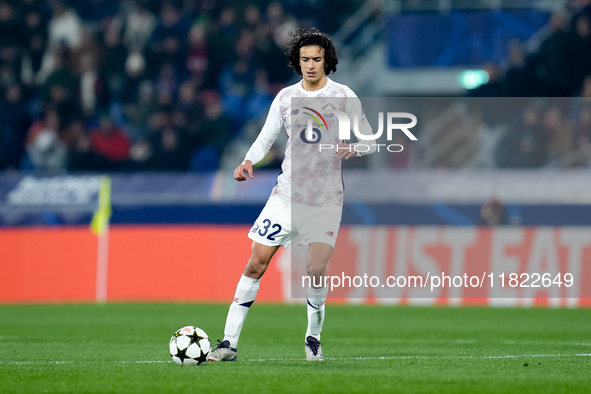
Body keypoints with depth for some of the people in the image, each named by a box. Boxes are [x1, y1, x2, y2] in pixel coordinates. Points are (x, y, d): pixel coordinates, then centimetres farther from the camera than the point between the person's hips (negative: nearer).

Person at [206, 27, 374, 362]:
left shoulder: (343, 96, -2)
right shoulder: (286, 98, 6)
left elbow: (370, 140, 1)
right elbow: (266, 138, 13)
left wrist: (353, 149, -21)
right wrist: (249, 161, -7)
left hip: (327, 199, -2)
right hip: (287, 193, 2)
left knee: (316, 269, -12)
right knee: (257, 261, -6)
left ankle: (314, 338, 13)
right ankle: (229, 343, -3)